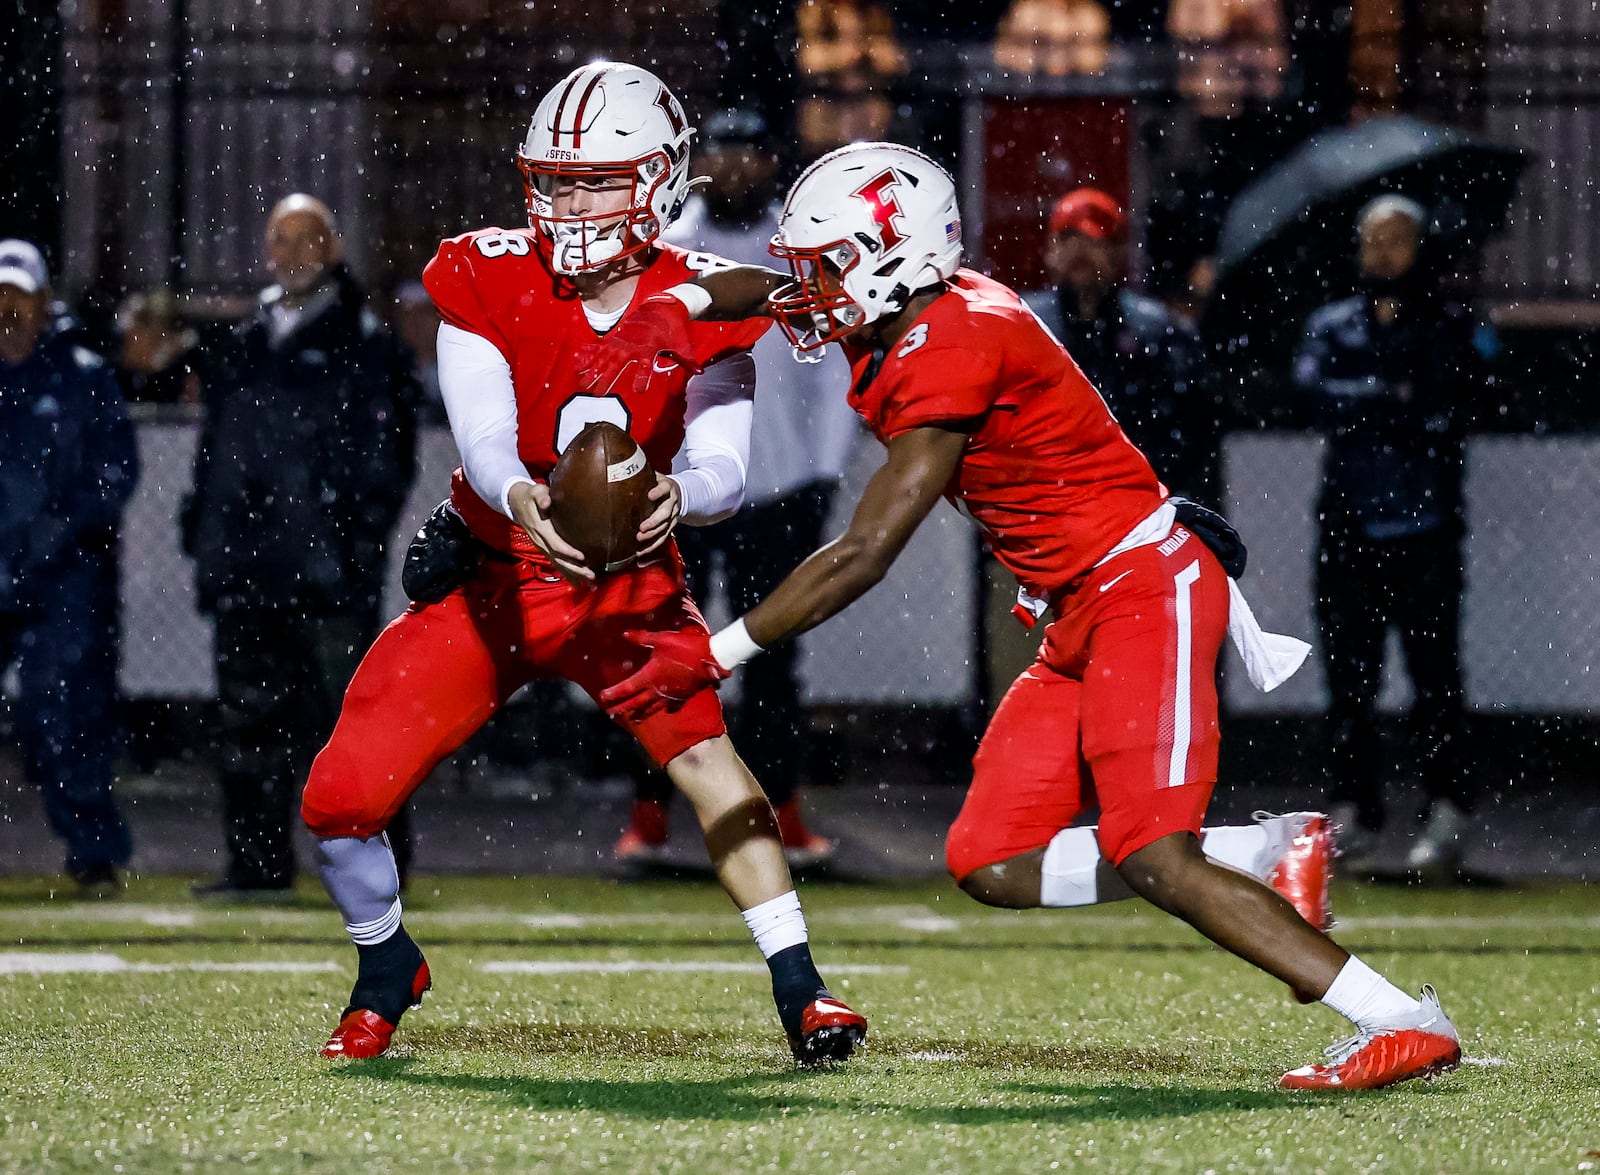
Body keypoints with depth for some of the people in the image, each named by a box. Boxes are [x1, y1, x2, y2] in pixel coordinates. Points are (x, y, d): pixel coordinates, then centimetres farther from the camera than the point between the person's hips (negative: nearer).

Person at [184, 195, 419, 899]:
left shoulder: (363, 345, 2)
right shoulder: (243, 346, 19)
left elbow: (385, 450, -5)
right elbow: (216, 446, 22)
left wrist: (360, 536, -14)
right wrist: (203, 536, 14)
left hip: (328, 572, -6)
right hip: (248, 570, 6)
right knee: (251, 720, 6)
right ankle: (257, 863, 11)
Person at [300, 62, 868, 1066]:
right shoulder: (489, 282, -14)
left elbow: (723, 465, -21)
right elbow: (483, 436, -24)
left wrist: (677, 495, -46)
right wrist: (519, 495, -48)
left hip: (628, 584, 0)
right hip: (493, 579, 0)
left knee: (704, 750, -25)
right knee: (343, 798, -8)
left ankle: (800, 991, -18)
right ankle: (387, 967, 22)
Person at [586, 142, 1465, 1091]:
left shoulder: (953, 348, -19)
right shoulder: (915, 319, 9)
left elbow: (864, 557, -20)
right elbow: (770, 289, 26)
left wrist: (715, 657, -16)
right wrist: (676, 308, 4)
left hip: (1146, 585, -10)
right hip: (1084, 620, 10)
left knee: (1150, 857, -21)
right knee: (991, 863, 2)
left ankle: (1404, 1025, -21)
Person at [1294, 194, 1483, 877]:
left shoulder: (1448, 328, 6)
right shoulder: (1331, 327, 13)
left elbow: (1444, 410, -9)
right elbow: (1315, 387, -6)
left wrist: (1363, 406, -10)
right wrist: (1397, 398, -11)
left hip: (1425, 524, -3)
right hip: (1347, 525, 3)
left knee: (1435, 672, -6)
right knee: (1348, 674, 2)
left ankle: (1448, 816, -3)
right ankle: (1352, 814, 8)